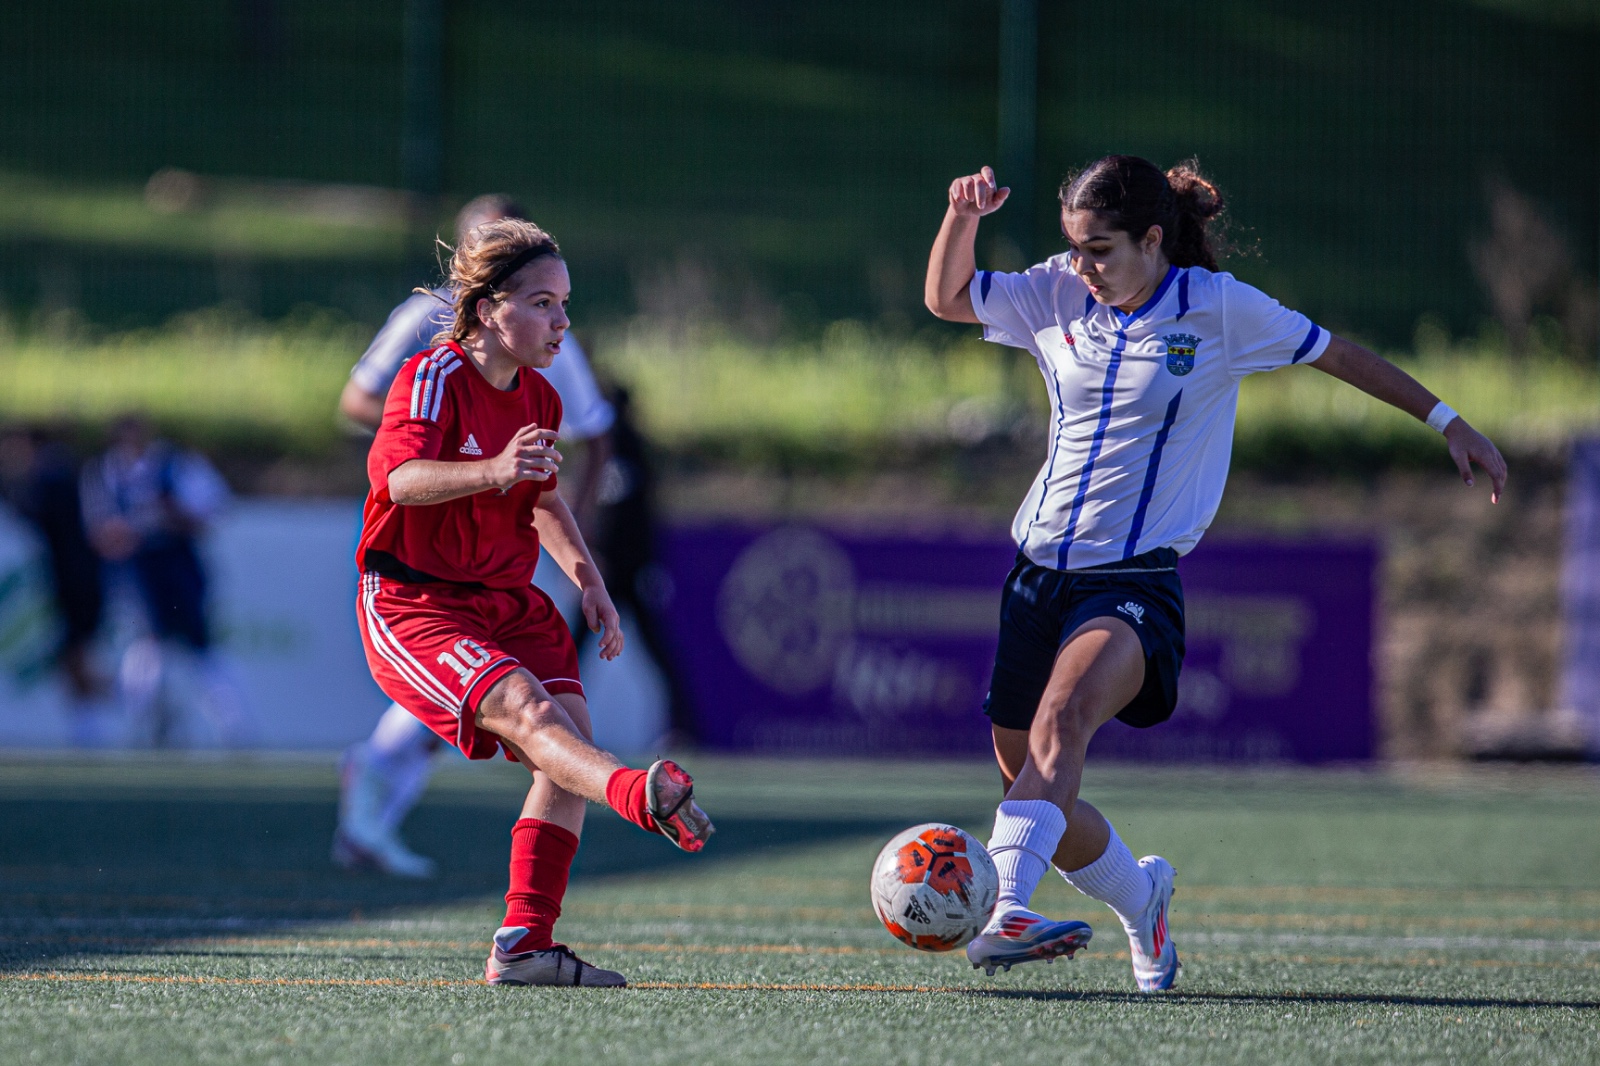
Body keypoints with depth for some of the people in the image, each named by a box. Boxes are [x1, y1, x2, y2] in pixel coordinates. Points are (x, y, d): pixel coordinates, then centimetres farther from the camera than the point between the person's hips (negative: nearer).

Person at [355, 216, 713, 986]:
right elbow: (400, 478, -32)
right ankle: (642, 799, -61)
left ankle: (523, 946, -10)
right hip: (413, 605, -8)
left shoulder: (538, 400, 10)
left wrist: (589, 582, 13)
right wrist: (493, 471, -50)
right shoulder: (435, 377, -14)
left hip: (508, 602, 8)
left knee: (570, 743, -11)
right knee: (525, 710, -30)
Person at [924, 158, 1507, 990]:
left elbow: (1337, 354, 8)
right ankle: (1140, 899, 36)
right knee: (1031, 788, 6)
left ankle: (1003, 912, -49)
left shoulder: (1219, 310, -4)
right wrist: (962, 216, -3)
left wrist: (1446, 421, 12)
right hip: (1040, 569, 5)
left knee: (1062, 717, -33)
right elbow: (945, 299, 15)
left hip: (1136, 578, -5)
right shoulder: (1057, 297, 6)